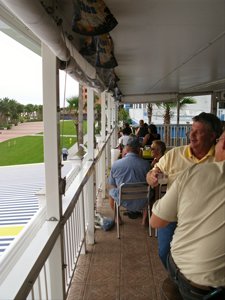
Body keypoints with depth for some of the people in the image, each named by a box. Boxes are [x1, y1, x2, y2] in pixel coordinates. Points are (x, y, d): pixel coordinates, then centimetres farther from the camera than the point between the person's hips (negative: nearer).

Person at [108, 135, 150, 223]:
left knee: (111, 191, 30)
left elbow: (112, 184, 3)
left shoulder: (116, 164, -12)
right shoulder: (146, 164, -13)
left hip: (123, 202, 0)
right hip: (141, 204, 0)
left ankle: (118, 219, 34)